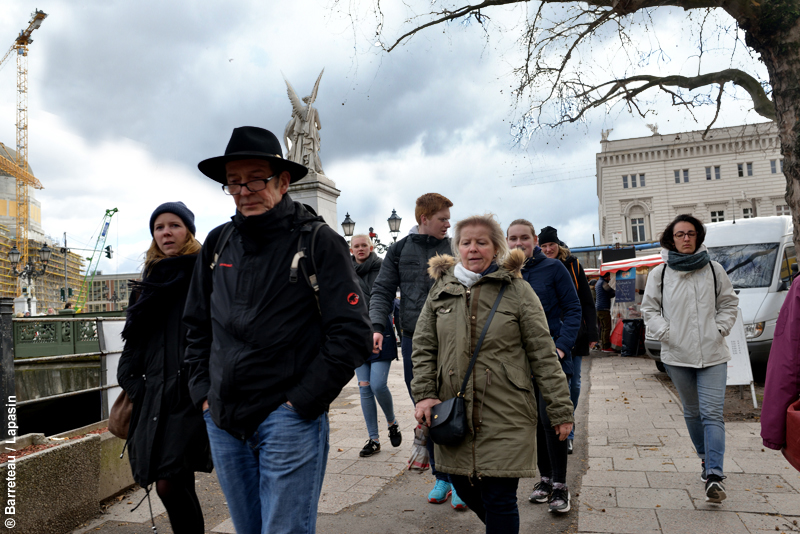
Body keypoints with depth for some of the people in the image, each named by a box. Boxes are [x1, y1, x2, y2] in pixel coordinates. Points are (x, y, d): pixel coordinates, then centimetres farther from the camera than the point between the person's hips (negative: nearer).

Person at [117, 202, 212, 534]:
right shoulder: (152, 280, 17)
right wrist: (132, 381, 11)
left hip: (191, 392, -6)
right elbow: (135, 338, 21)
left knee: (169, 484, -10)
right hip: (156, 394, 6)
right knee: (179, 486, 10)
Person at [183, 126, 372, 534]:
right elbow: (197, 325, 17)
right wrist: (203, 392, 8)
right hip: (222, 422, 6)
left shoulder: (317, 241, -8)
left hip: (288, 420, -5)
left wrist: (302, 402, -13)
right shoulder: (217, 244, 7)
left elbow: (353, 333, -13)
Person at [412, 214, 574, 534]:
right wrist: (424, 393, -2)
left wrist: (560, 409, -3)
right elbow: (423, 347, 10)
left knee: (499, 499, 0)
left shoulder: (517, 290, -3)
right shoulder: (441, 289, 7)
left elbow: (544, 354, -2)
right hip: (454, 414, 4)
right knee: (463, 487, 16)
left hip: (505, 416, -3)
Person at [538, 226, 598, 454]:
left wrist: (592, 333, 0)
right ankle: (566, 433, 13)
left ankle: (567, 433, 21)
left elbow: (587, 302, 5)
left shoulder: (573, 266, 4)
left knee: (574, 384, 5)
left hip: (575, 335, 1)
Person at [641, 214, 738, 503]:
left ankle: (714, 476, -8)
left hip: (712, 354, 0)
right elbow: (649, 309, 7)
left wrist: (720, 329, 0)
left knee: (712, 413, -9)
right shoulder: (659, 273, 3)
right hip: (677, 355, 1)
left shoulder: (714, 269, 6)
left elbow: (729, 303, 13)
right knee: (692, 412, 14)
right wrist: (665, 333, -6)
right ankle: (705, 457, 35)